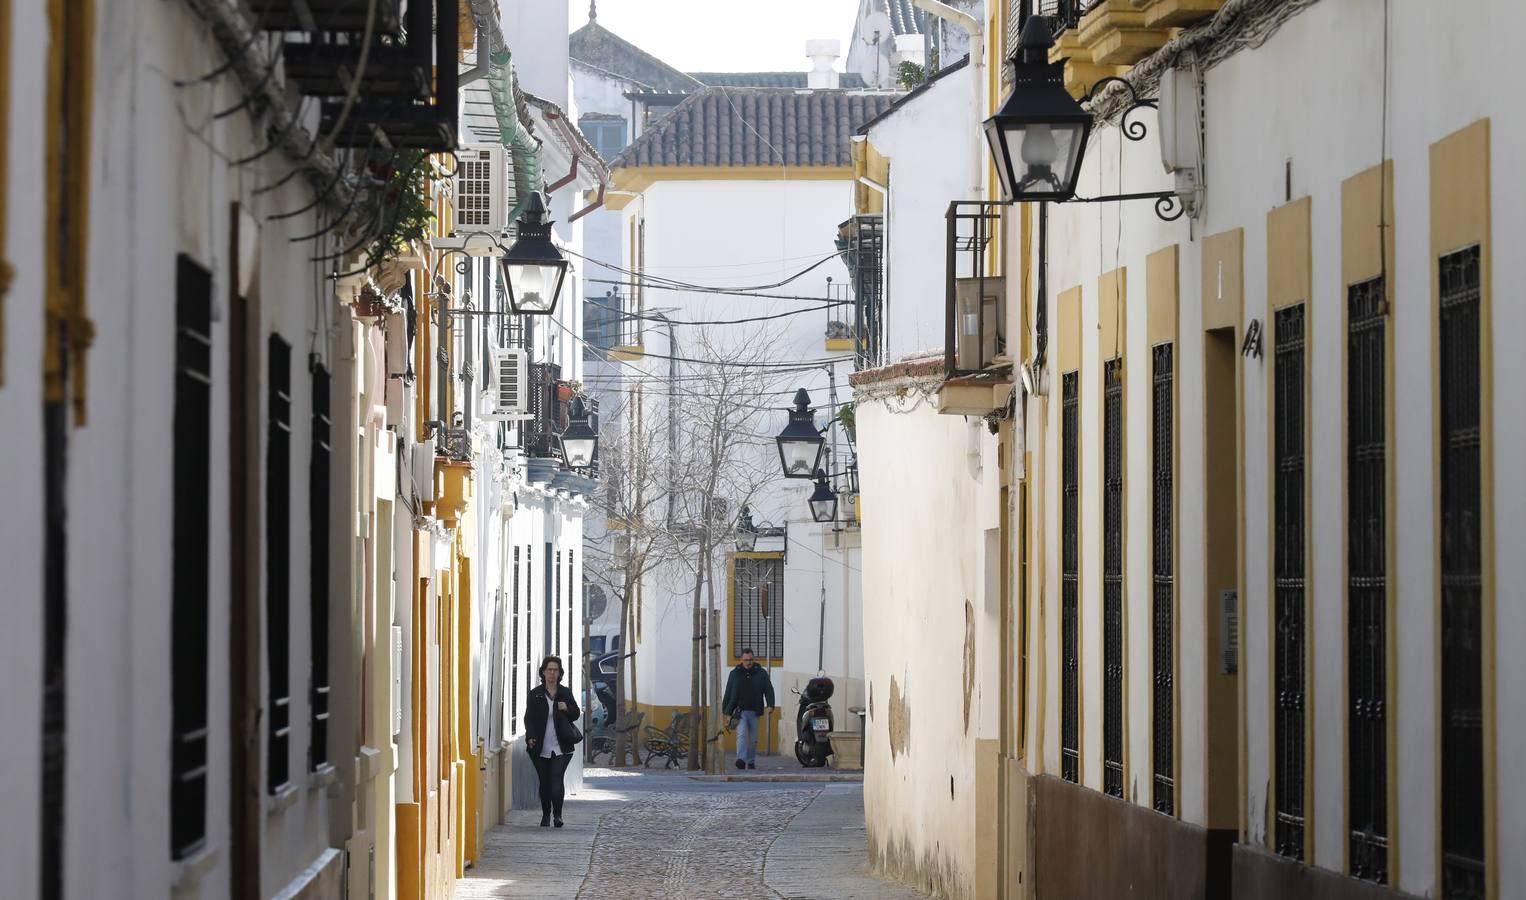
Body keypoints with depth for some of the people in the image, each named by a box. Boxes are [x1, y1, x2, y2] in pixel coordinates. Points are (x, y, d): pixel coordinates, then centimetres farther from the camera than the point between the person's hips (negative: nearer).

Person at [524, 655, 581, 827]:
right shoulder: (535, 695, 5)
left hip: (561, 746, -1)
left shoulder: (565, 693, 8)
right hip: (541, 747, 1)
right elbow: (529, 718, 2)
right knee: (544, 781, 7)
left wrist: (567, 709, -9)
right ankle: (545, 815, 19)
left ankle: (557, 814, -11)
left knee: (557, 778, -14)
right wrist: (531, 737, -13)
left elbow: (576, 714, 13)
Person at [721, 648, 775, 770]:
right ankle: (741, 759, -28)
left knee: (753, 739, 6)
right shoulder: (735, 674, 9)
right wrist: (725, 711, 10)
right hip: (740, 712, -1)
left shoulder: (761, 674, 8)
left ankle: (751, 761, 15)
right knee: (742, 735, -17)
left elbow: (769, 690, 5)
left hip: (754, 712, 1)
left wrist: (770, 705, -11)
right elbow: (728, 693, 12)